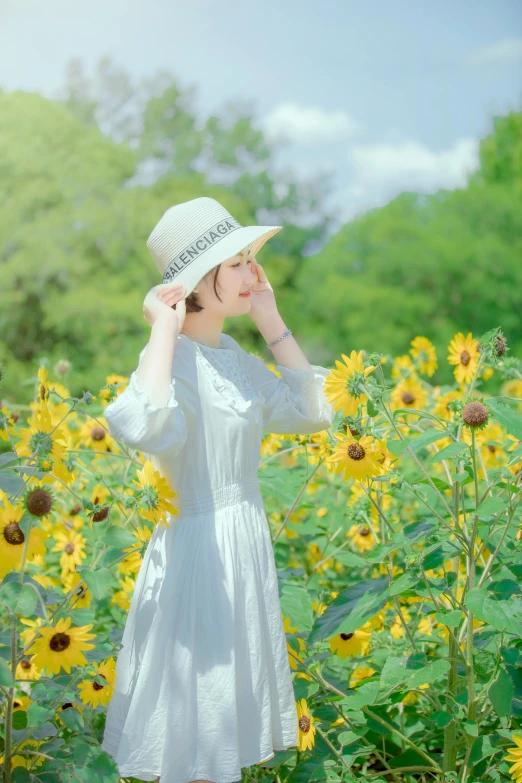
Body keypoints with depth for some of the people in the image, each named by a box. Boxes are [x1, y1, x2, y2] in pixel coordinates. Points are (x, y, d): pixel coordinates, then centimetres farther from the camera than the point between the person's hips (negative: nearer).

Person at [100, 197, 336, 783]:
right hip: (197, 550, -8)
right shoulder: (173, 357, -19)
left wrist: (271, 323, 4)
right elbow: (143, 428, -41)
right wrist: (164, 327, -28)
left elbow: (312, 412, 9)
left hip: (248, 545, 9)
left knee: (229, 707, 21)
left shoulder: (233, 356, 7)